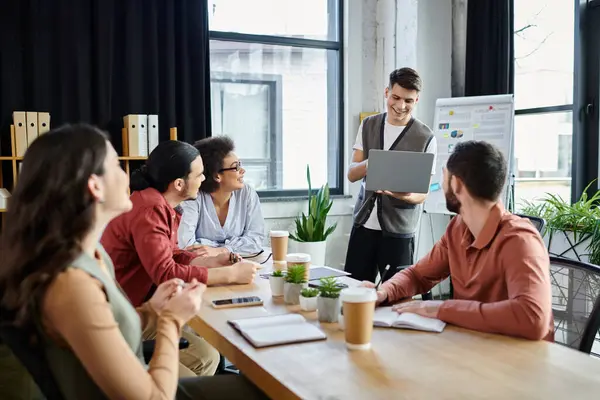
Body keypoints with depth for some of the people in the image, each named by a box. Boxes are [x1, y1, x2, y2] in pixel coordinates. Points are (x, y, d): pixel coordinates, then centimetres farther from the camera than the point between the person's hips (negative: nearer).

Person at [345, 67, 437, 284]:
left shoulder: (426, 138, -7)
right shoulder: (368, 125, 5)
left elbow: (423, 193, -4)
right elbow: (351, 174, 3)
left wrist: (405, 194, -27)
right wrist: (371, 163, -19)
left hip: (398, 230, -3)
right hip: (364, 224, 3)